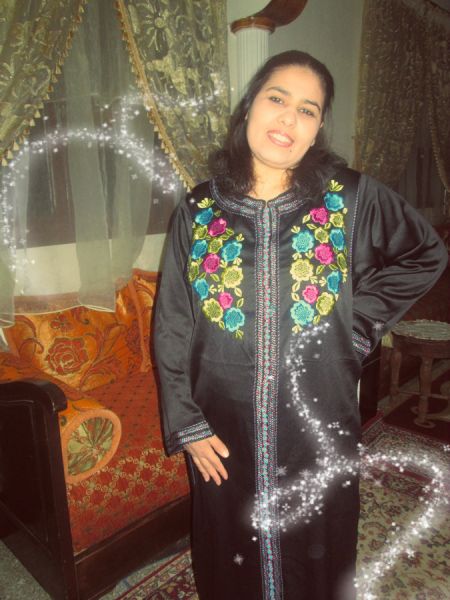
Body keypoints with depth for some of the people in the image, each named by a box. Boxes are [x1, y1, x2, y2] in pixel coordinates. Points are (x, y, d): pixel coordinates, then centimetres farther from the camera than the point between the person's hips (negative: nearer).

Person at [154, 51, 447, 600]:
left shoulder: (353, 199, -7)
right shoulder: (199, 209, -5)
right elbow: (171, 328, -2)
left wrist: (360, 321, -2)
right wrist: (187, 425, -4)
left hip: (319, 428, 0)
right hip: (225, 431, 1)